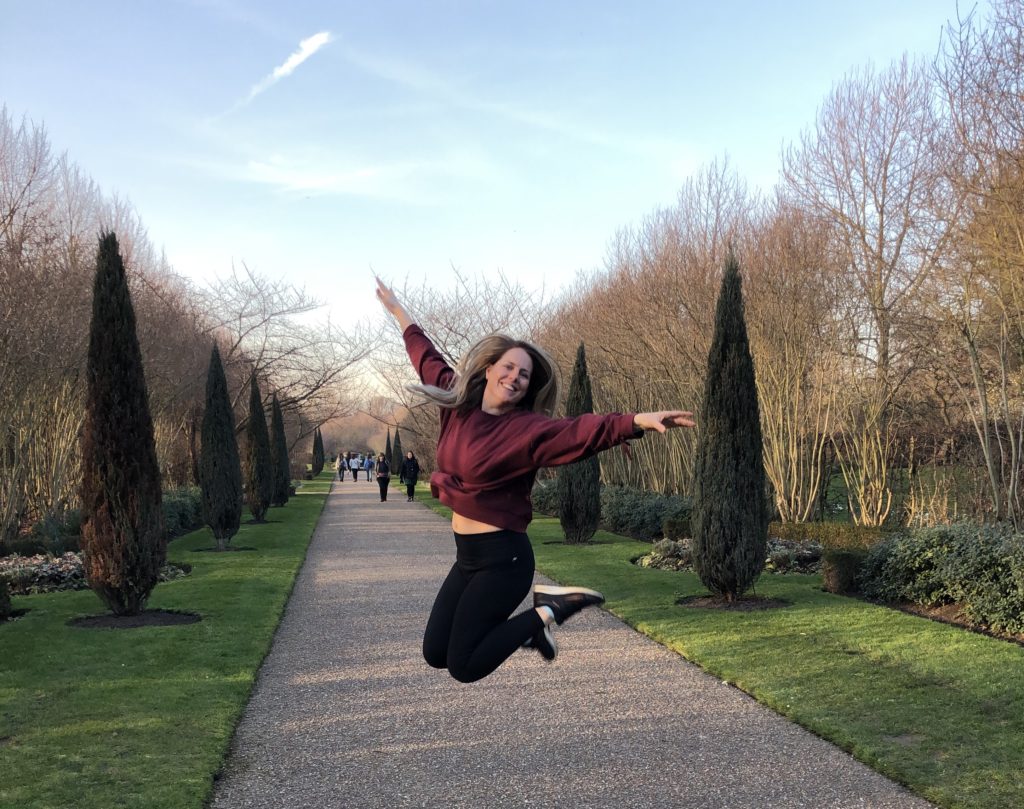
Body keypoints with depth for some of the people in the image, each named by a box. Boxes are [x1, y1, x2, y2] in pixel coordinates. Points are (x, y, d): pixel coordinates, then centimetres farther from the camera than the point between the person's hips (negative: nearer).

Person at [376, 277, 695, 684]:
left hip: (503, 559, -7)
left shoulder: (527, 428, -14)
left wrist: (639, 420, -49)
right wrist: (398, 311, 33)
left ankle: (544, 615, 8)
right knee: (435, 654, 12)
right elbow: (429, 360, 20)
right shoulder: (458, 402, 3)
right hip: (467, 556, 7)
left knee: (463, 667, -8)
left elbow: (582, 431, -31)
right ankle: (512, 625, 26)